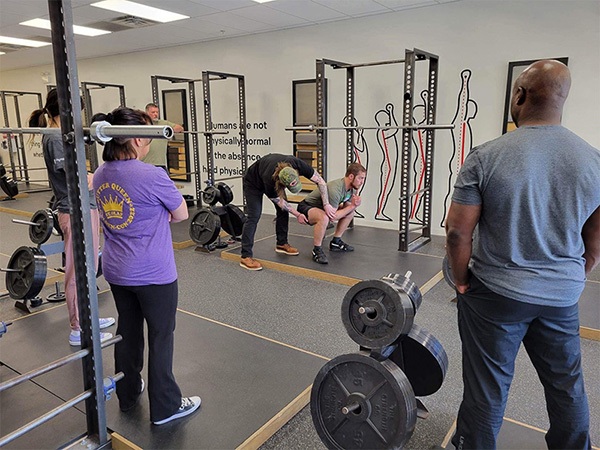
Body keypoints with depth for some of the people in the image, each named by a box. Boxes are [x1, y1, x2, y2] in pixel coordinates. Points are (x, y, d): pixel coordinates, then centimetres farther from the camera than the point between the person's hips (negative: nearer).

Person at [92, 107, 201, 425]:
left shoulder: (100, 175, 2)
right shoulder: (153, 176, -21)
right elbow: (182, 215, -7)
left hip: (116, 271, 7)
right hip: (153, 273, -7)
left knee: (127, 331, 21)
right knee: (161, 338, 7)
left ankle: (128, 395, 39)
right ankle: (165, 408, 21)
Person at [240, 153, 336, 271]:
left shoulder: (298, 164, -35)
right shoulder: (270, 181, -41)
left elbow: (320, 181, -24)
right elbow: (279, 201, -21)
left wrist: (326, 204, -27)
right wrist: (297, 215, -13)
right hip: (253, 183, -6)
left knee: (283, 211, 0)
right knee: (254, 216, -15)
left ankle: (282, 244, 17)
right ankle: (246, 257, -15)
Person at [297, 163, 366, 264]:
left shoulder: (351, 188, -4)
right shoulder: (335, 189, -33)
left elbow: (347, 207, 6)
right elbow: (333, 217, -33)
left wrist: (354, 205, -17)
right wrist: (352, 206, -24)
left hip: (322, 208, 10)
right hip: (306, 206, -10)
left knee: (350, 213, 9)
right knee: (324, 218, -40)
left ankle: (336, 242, 15)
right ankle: (317, 251, -22)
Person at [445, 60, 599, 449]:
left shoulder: (486, 156, -16)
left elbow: (458, 232, -14)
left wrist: (462, 281, 2)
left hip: (496, 294, -4)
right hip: (563, 296, 4)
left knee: (487, 387, 11)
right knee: (567, 385, 22)